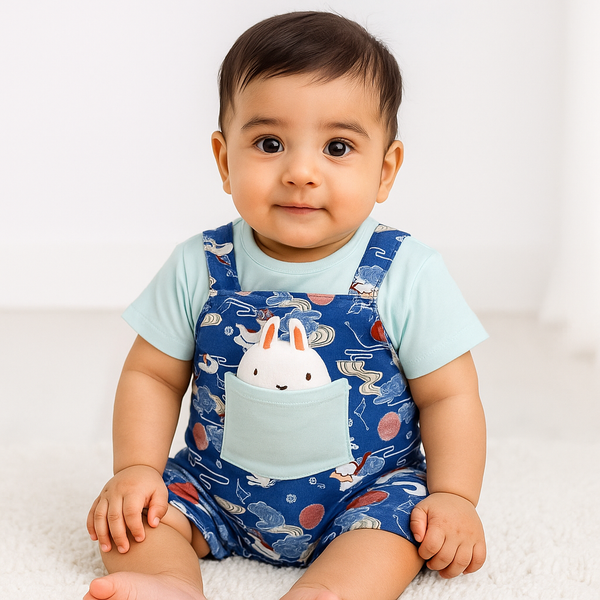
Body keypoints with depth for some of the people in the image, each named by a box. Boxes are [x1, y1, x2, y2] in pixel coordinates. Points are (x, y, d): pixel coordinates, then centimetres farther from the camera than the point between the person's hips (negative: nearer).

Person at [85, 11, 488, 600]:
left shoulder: (408, 275, -11)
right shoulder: (199, 268, -6)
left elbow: (448, 396, -5)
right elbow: (152, 376, 2)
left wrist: (453, 496, -14)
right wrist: (136, 469, -10)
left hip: (366, 491, -2)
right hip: (218, 490, 3)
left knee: (396, 526, -29)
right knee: (133, 514, -14)